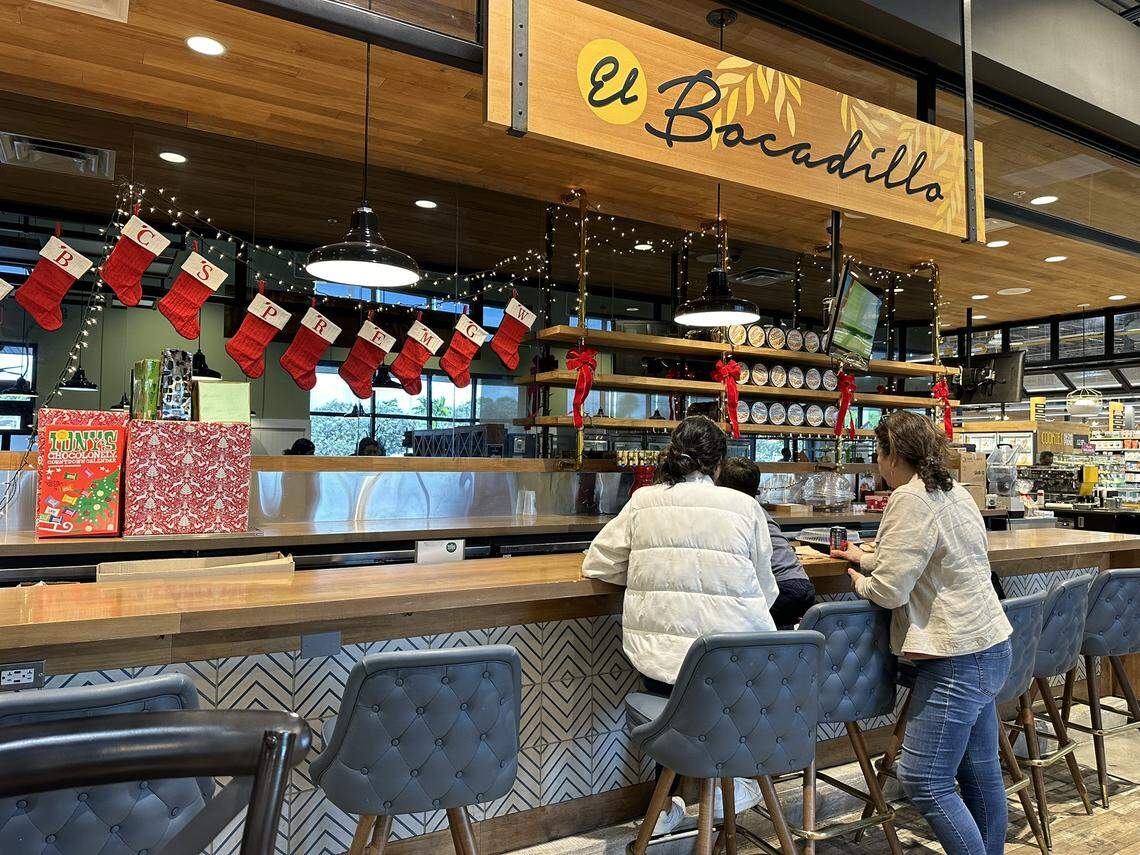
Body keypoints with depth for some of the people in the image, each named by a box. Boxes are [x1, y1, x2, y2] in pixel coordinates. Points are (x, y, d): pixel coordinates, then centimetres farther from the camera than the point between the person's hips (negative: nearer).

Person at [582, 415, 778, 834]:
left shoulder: (643, 502, 1)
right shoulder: (745, 506, -2)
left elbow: (597, 564, 9)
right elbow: (764, 590, 5)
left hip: (656, 655, 1)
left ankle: (666, 802, 34)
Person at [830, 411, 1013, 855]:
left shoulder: (911, 500, -17)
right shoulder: (953, 491, 14)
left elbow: (889, 590, -20)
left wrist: (860, 581, 1)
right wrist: (867, 559, 32)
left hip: (957, 659, -11)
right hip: (989, 646, 11)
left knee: (923, 782, -6)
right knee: (980, 769, 19)